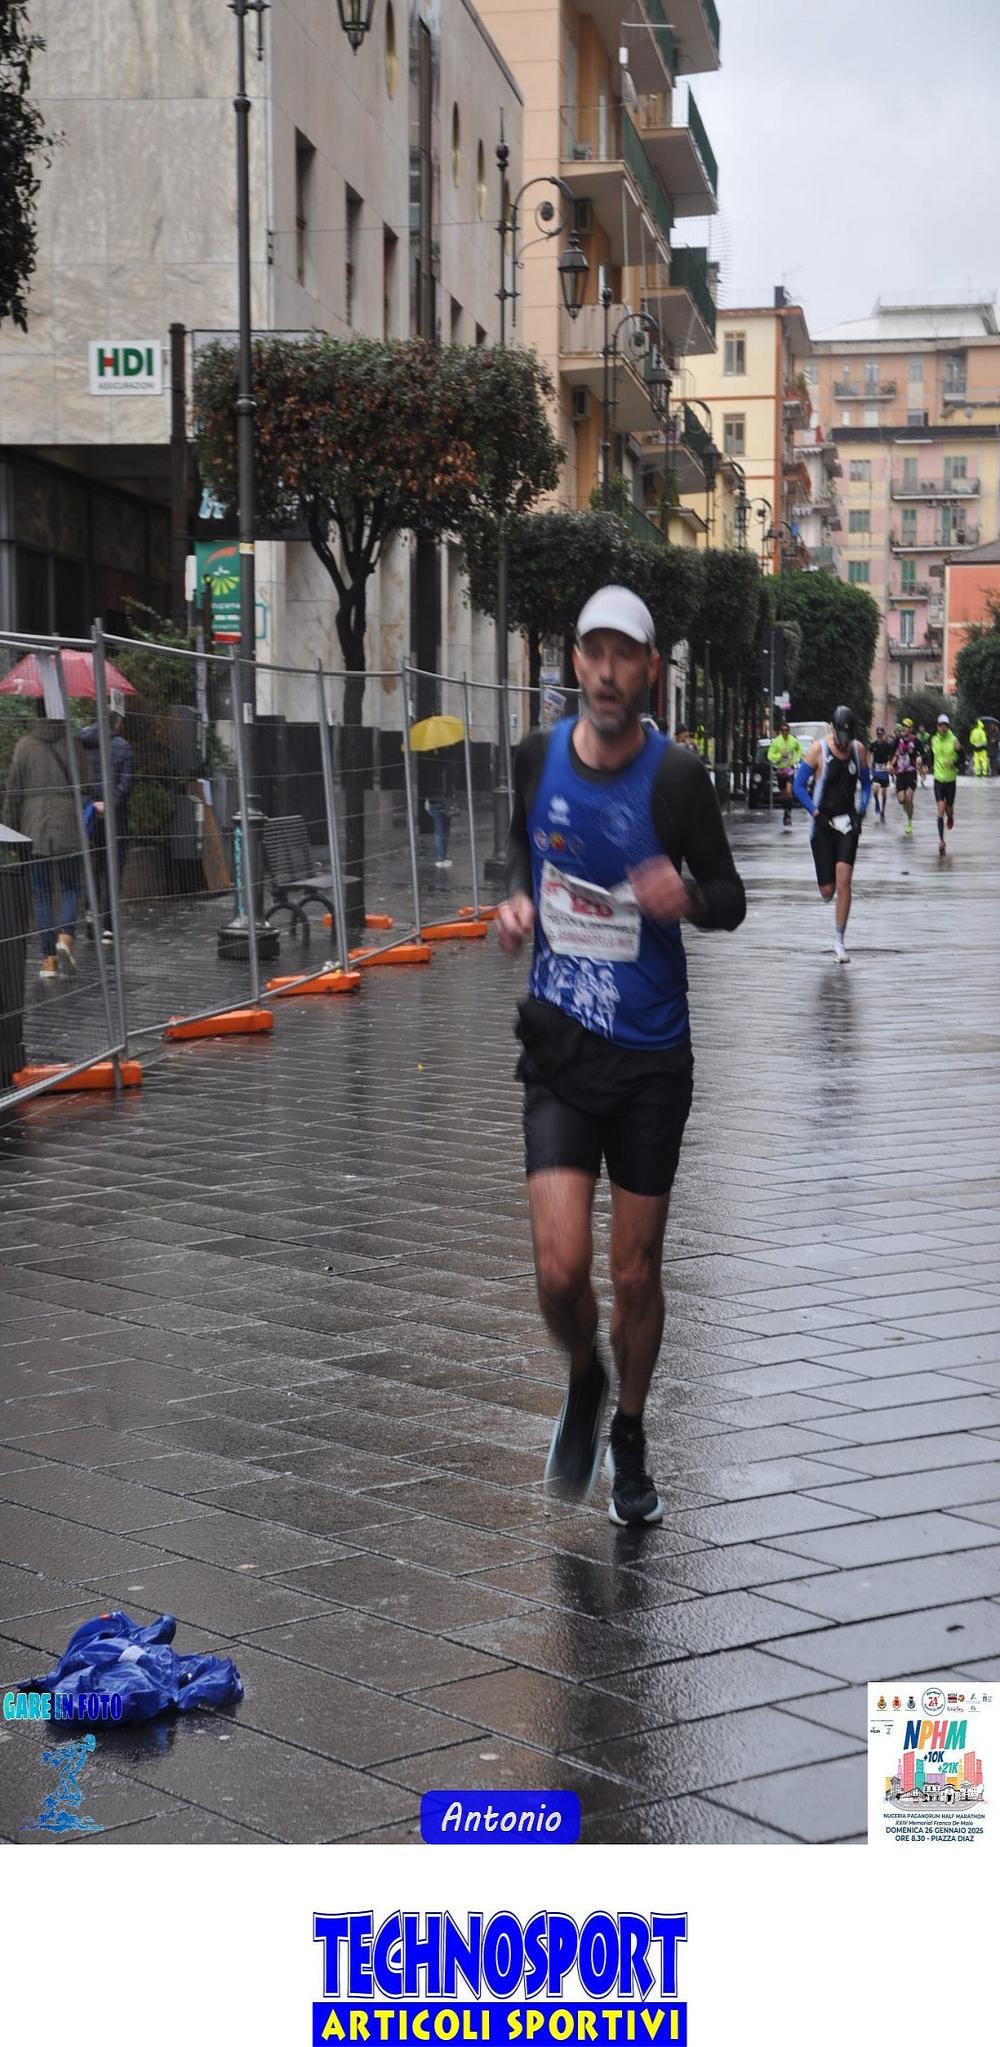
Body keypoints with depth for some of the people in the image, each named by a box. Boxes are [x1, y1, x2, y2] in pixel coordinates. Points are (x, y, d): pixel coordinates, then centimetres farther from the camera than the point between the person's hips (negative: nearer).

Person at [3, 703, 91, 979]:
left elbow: (13, 793, -1)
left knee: (43, 894, 6)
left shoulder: (25, 745, -1)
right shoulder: (73, 745, -1)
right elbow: (85, 789, 0)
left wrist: (12, 832, 5)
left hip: (35, 832, 1)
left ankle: (48, 960, 4)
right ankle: (65, 937, -15)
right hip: (69, 831, -1)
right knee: (70, 888, 10)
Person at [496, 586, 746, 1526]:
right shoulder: (536, 758, -1)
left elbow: (730, 900, 0)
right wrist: (516, 899, 0)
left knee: (637, 1271, 8)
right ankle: (584, 1380, 22)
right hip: (560, 1044, 1)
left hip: (652, 1053, -1)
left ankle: (628, 1433, 33)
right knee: (559, 1269, -12)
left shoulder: (678, 776, -9)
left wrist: (688, 897, -23)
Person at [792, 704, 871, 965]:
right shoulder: (818, 750, -8)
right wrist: (815, 812, -12)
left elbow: (865, 782, 17)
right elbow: (799, 785, -3)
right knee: (828, 889, -2)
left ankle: (839, 938, -5)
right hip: (823, 824, -2)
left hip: (848, 823, 2)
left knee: (844, 879, -14)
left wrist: (861, 809, 2)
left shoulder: (859, 750, 3)